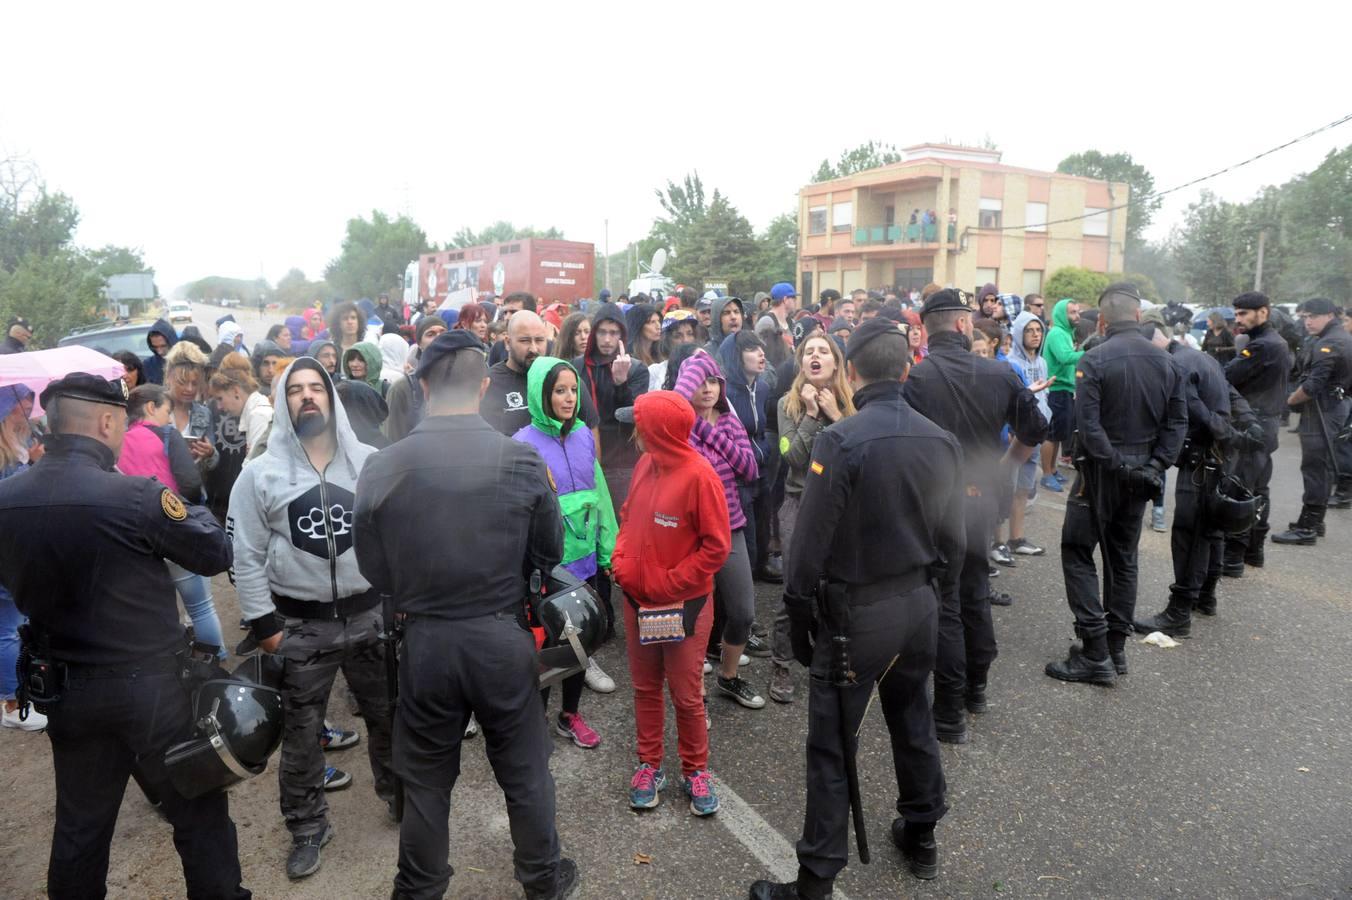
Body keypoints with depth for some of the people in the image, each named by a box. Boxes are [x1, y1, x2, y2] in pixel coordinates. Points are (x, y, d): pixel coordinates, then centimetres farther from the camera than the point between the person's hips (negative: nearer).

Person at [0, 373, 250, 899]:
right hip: (149, 684, -5)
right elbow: (216, 554, -10)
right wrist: (187, 507, 5)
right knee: (199, 814, 11)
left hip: (65, 691, 6)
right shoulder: (135, 495, -23)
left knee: (79, 828, 22)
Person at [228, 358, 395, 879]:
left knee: (388, 715, 16)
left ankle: (399, 795, 40)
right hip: (301, 624, -1)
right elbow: (245, 555, -3)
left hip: (370, 613, 1)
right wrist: (262, 625, -5)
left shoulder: (369, 462, -2)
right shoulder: (260, 474, -5)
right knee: (301, 732, 11)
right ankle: (307, 828, 31)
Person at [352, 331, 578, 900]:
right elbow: (549, 555, -2)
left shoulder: (382, 467, -12)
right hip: (503, 637, 0)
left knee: (426, 780, 20)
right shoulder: (523, 462, -14)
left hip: (424, 640, 1)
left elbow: (373, 570, -2)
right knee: (524, 771, 19)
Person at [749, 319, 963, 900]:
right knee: (913, 721, 23)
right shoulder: (941, 441, -1)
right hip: (918, 603, 6)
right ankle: (921, 836, 42)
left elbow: (810, 541, -17)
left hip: (856, 612, -6)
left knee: (832, 746, 4)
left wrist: (798, 616, -5)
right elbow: (952, 536, 6)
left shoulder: (840, 442, -19)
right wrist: (938, 593, 19)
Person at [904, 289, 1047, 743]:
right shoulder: (1000, 374, -5)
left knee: (944, 606, 5)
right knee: (976, 594, 21)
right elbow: (1033, 431, 5)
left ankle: (950, 714, 12)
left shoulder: (913, 377, -18)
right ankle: (976, 688, 37)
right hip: (983, 500, 4)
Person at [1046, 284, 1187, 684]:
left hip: (1102, 470, -6)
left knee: (1078, 553, 2)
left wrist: (1116, 465, -14)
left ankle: (1095, 654, -2)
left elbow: (1088, 425, -22)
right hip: (1142, 474, 6)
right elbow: (1178, 420, 2)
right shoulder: (1165, 361, 5)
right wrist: (1155, 465, -1)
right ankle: (1116, 648, 23)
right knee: (1123, 557, 16)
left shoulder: (1094, 360, -14)